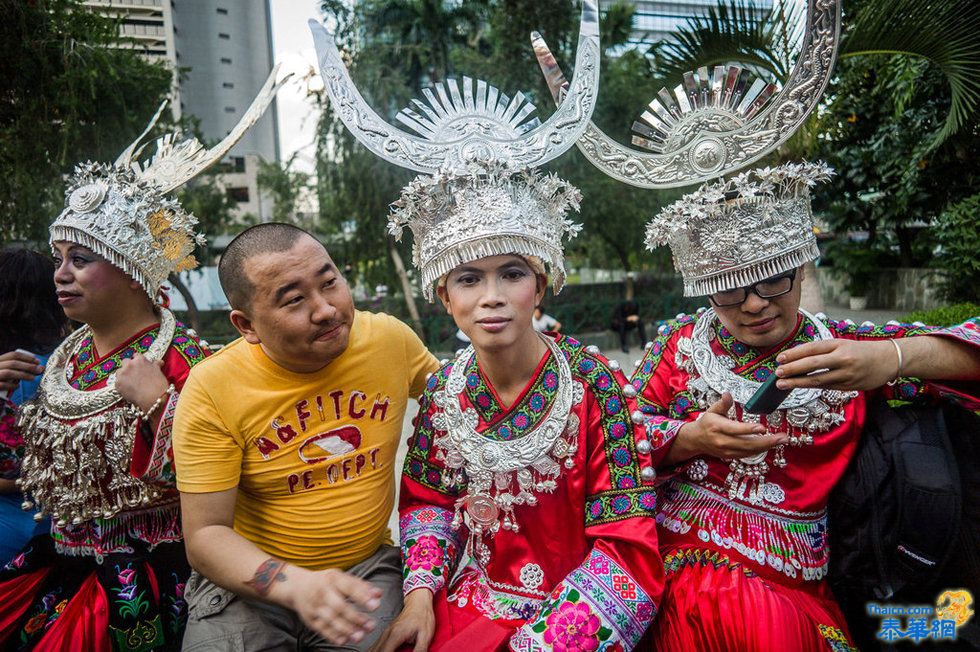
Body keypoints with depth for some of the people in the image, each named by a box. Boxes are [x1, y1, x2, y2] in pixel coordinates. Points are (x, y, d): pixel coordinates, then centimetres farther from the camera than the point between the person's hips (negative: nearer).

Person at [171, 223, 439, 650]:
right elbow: (205, 535, -14)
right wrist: (296, 584, -31)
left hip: (368, 566, 1)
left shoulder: (391, 339, -11)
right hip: (251, 577, 0)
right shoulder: (211, 390, -16)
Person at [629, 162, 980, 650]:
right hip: (686, 557, 0)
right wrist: (690, 439, -15)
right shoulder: (678, 343, 7)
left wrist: (893, 356, -24)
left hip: (796, 587, 1)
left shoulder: (848, 349, 4)